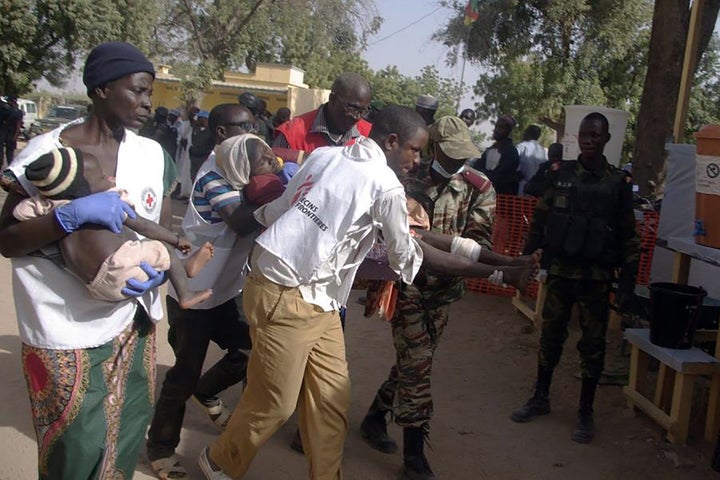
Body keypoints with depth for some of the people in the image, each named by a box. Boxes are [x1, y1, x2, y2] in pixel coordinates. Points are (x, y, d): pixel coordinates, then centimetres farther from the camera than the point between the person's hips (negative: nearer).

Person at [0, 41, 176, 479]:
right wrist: (72, 214, -26)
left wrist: (161, 268, -14)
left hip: (134, 322, 4)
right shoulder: (45, 153, -10)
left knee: (127, 441, 13)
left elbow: (166, 231, 8)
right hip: (67, 332, -4)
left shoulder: (152, 154, 2)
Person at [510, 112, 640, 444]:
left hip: (596, 278, -1)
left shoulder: (619, 183, -3)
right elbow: (539, 221, 6)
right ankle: (540, 398, 29)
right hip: (559, 271, 2)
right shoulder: (561, 175, 1)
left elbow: (628, 237, -1)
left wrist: (627, 283, -5)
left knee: (593, 344, 7)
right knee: (550, 337, 12)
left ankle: (585, 412, 21)